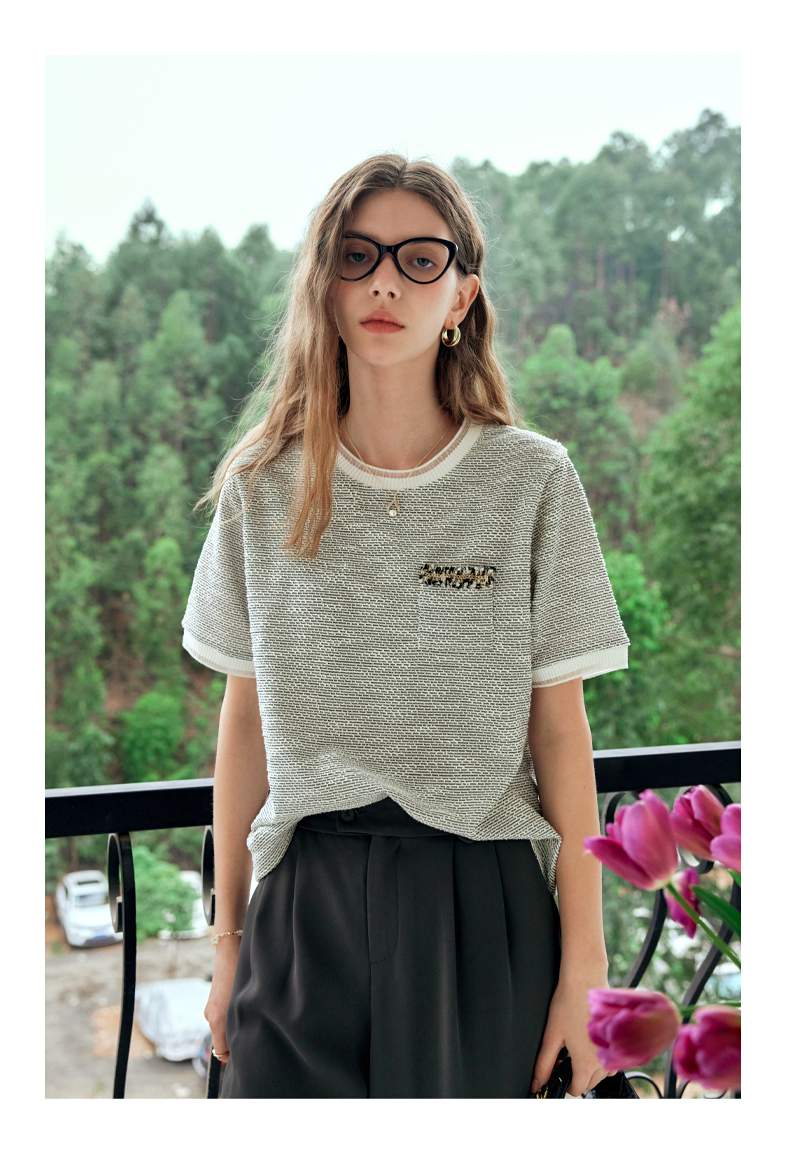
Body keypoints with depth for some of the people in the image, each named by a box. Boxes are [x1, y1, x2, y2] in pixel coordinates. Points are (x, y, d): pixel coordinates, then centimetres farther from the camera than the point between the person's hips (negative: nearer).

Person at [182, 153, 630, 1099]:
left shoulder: (532, 480, -4)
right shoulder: (261, 487, 2)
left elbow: (560, 726, -3)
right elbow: (246, 719, 6)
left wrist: (583, 966, -4)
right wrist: (229, 939, 8)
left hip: (485, 906, -1)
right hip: (305, 905, 2)